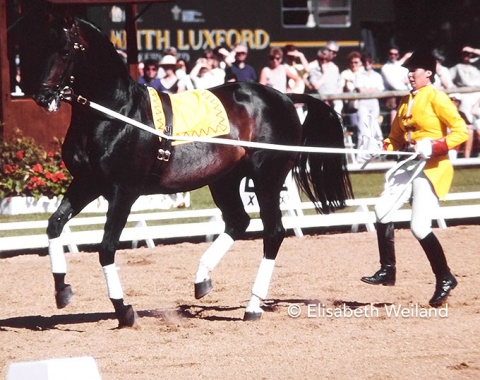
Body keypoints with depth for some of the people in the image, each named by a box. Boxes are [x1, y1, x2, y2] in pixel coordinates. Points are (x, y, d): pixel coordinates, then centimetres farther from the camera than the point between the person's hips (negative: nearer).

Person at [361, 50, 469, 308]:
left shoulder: (436, 98, -10)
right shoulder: (406, 102, 13)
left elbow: (461, 132, -15)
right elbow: (395, 137, 20)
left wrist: (434, 146, -26)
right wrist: (384, 149, -1)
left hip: (433, 168, -8)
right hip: (409, 166, 8)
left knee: (419, 227, -13)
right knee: (382, 211, -1)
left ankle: (445, 279, 3)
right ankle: (387, 271, 9)